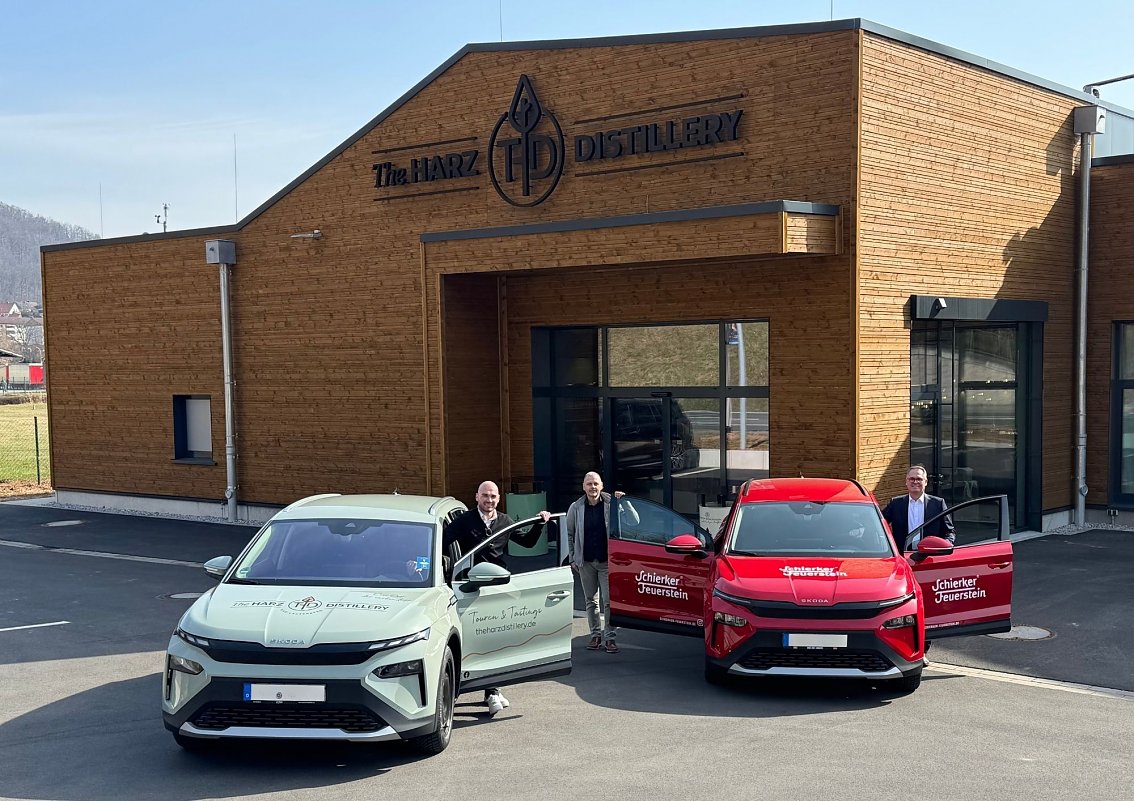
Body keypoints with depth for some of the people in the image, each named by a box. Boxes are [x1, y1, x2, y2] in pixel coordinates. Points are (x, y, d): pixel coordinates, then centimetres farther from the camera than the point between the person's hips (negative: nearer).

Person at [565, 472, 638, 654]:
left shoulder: (611, 504, -5)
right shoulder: (576, 508, 0)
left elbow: (634, 521, -9)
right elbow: (569, 534, 9)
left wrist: (624, 502, -21)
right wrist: (573, 559, 7)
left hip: (607, 561, -2)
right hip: (586, 562, 2)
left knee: (609, 601, -5)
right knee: (591, 601, 11)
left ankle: (609, 638, 1)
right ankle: (596, 635, 21)